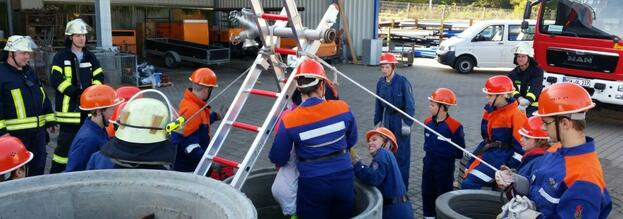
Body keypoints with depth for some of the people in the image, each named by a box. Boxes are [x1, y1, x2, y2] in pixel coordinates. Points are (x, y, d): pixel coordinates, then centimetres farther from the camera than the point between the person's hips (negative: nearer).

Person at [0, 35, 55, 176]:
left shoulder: (30, 72, 16)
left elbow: (43, 97, 20)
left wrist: (49, 120, 16)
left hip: (38, 129, 7)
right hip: (15, 132, -7)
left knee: (39, 165, 14)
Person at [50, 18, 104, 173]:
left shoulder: (90, 57, 13)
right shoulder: (61, 57, -1)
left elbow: (99, 77, 7)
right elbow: (55, 79, -10)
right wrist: (74, 92, -19)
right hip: (69, 107, -5)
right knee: (66, 142, -5)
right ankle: (56, 173, 5)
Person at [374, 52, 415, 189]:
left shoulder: (402, 81, -16)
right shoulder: (381, 82, 0)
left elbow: (410, 103, -13)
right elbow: (378, 103, 10)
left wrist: (407, 123, -14)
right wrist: (377, 121, 11)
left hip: (400, 118, -5)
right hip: (387, 117, 5)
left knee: (402, 152, 2)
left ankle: (402, 185, 13)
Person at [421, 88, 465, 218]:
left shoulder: (454, 126, -20)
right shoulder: (428, 122, 0)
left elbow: (459, 150, -10)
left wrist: (447, 154, -5)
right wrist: (429, 151, 12)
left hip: (445, 165, -6)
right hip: (429, 162, 6)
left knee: (443, 193, 6)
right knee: (427, 191, 14)